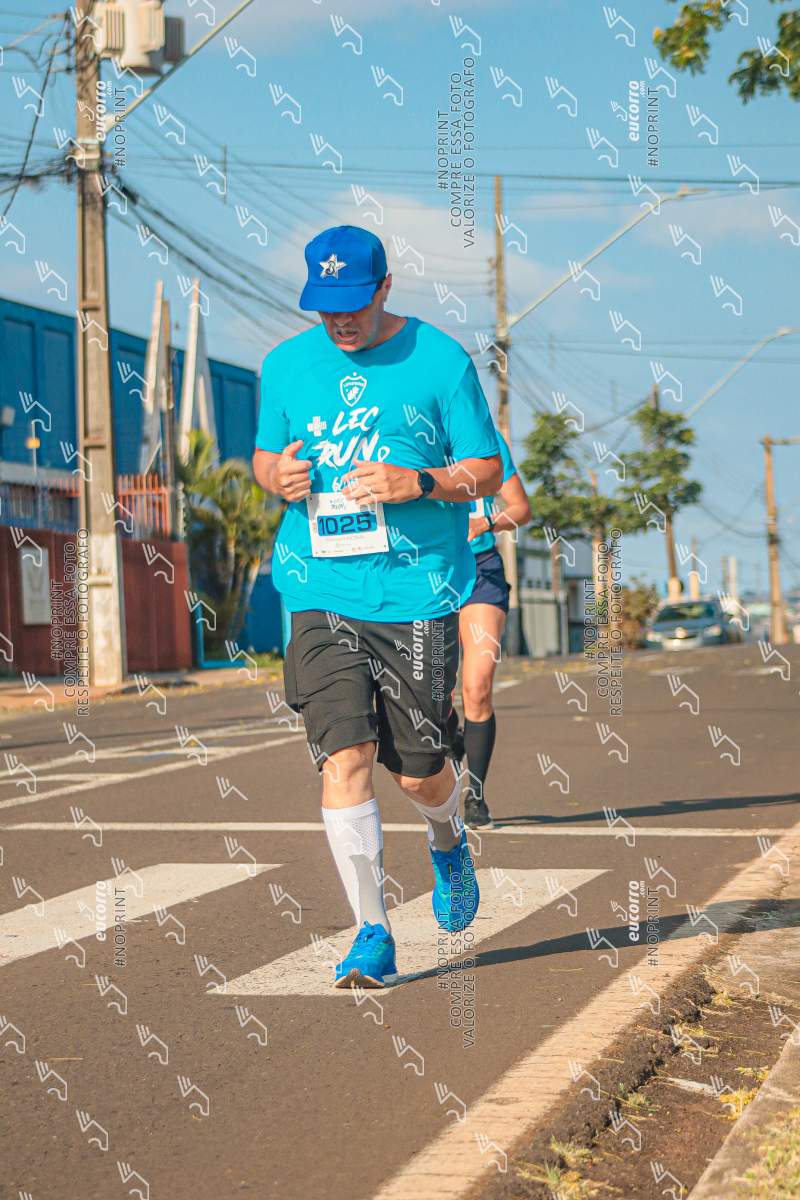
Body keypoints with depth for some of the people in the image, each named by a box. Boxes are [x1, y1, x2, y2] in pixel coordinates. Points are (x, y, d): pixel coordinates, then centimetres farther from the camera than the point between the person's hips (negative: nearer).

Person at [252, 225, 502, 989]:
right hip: (321, 591, 2)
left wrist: (417, 482, -17)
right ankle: (372, 935, -2)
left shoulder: (440, 359, -1)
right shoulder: (286, 365, 9)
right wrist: (276, 474, -3)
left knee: (419, 774, 4)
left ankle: (448, 843, 41)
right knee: (344, 757, -11)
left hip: (419, 593, -2)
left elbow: (487, 472, 2)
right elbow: (265, 454, 21)